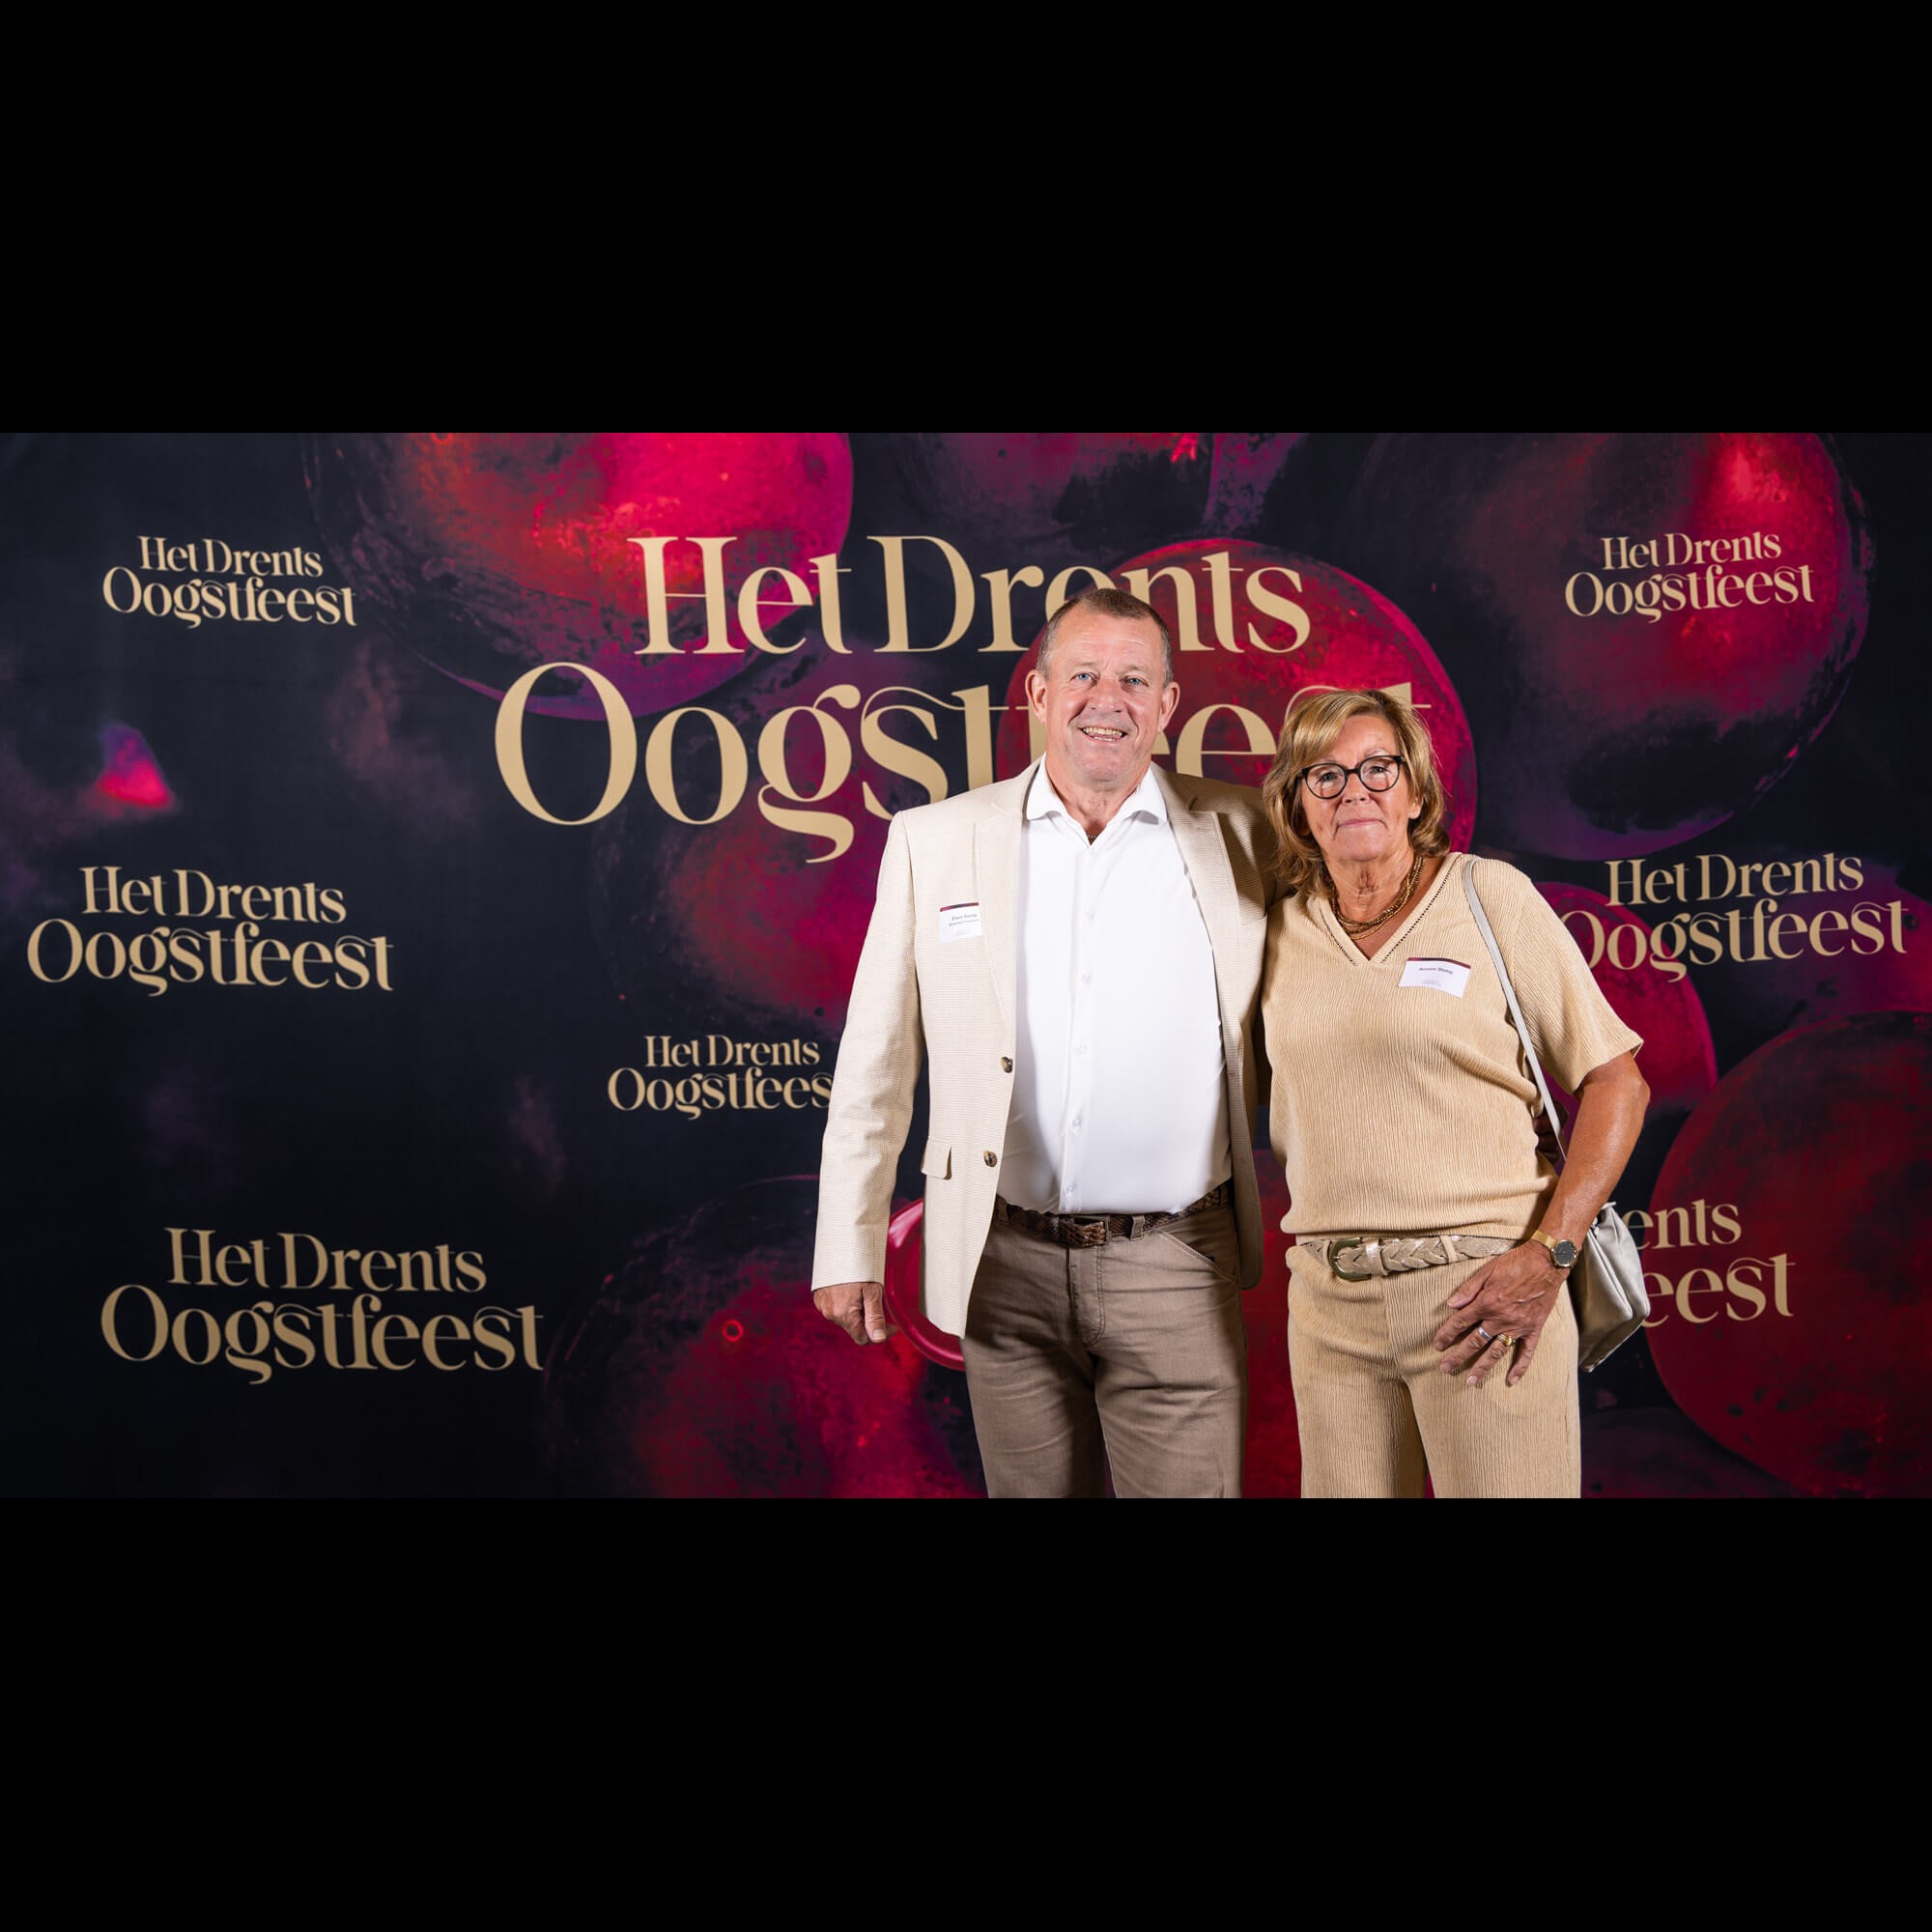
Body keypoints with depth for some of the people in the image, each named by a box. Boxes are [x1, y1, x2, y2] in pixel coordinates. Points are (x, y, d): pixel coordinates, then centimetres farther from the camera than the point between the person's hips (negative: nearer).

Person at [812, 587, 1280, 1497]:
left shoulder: (1235, 834, 2)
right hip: (1007, 1268, 1)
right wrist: (847, 1250, 2)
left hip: (1173, 1267, 0)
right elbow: (875, 1062, 4)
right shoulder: (933, 842, 2)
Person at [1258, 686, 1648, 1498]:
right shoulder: (1283, 930, 9)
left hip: (1481, 1291, -3)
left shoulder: (1490, 896, -1)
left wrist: (1549, 1255, -11)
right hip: (1328, 1300, 3)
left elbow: (1616, 1080, -3)